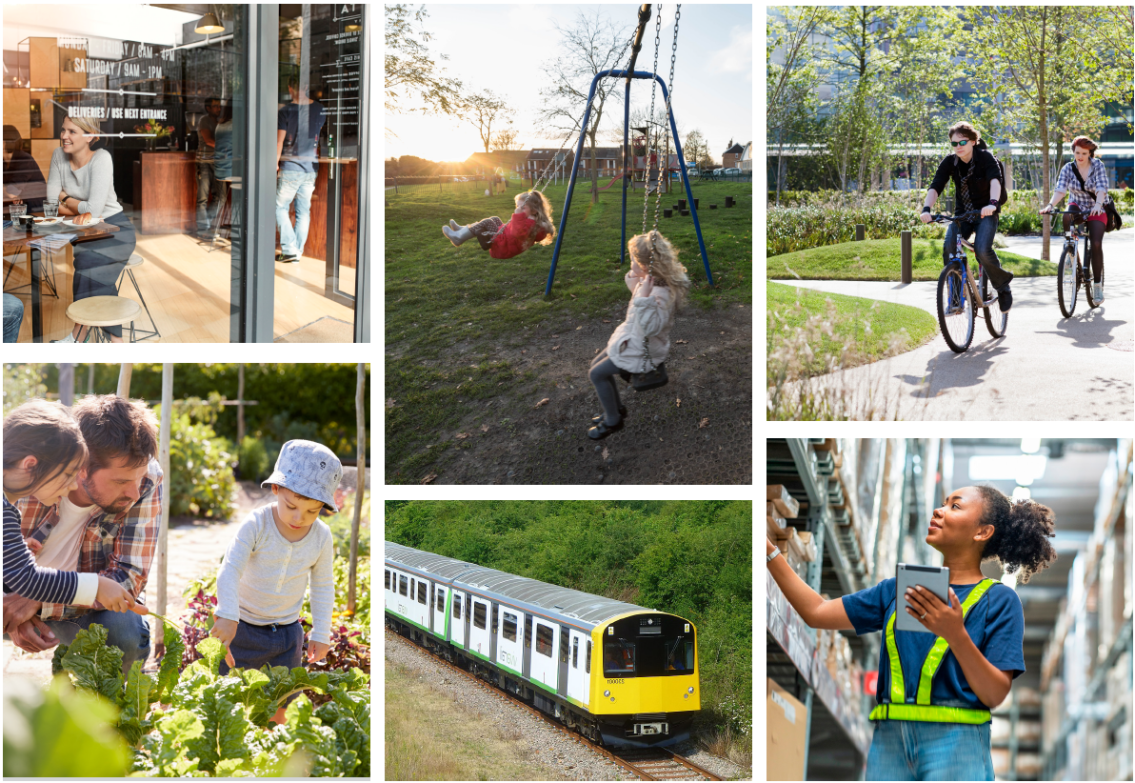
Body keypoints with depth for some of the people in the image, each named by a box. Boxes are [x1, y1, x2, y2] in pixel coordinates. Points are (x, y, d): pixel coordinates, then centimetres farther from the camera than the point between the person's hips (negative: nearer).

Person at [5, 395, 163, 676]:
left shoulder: (146, 479, -24)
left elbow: (129, 578, -24)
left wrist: (40, 601, -34)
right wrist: (12, 612, -35)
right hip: (15, 590, 0)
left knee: (127, 634, -31)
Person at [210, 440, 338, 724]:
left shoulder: (321, 537, -8)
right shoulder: (256, 524, -20)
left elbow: (323, 587, 4)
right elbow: (230, 570, -26)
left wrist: (321, 635, 5)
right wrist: (227, 616, -39)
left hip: (286, 633, 3)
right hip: (243, 626, -3)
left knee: (277, 709, 8)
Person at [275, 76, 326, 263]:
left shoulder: (286, 111, -9)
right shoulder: (320, 110, 2)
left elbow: (279, 141, -7)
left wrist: (275, 163, 3)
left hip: (290, 167, -4)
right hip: (311, 167, 4)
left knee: (280, 206, 6)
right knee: (304, 210, 10)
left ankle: (289, 249, -4)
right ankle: (298, 252, 12)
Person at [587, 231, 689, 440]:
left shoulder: (661, 293, -34)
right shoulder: (650, 281, -5)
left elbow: (651, 328, -43)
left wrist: (643, 298, -50)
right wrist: (635, 284, 0)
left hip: (643, 352, -10)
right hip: (633, 339, 10)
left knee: (597, 374, -3)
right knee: (597, 365, 18)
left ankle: (613, 421, 15)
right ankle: (615, 409, 32)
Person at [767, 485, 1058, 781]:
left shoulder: (999, 600, 1)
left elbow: (995, 695, -8)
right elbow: (817, 612, 14)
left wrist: (956, 636, -22)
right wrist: (768, 550, 13)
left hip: (954, 744, -4)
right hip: (889, 739, 5)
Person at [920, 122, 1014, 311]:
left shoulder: (985, 158, -14)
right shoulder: (949, 162, -4)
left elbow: (995, 180, -31)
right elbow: (935, 187, -14)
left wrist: (992, 203, -51)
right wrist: (926, 208, -33)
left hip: (986, 213, -4)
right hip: (961, 214, 4)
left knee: (982, 250, -27)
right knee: (948, 248, -22)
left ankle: (1003, 287, 0)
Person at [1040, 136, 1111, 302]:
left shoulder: (1098, 166, -14)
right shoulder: (1068, 168, -9)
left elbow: (1101, 188, -26)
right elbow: (1060, 190, -21)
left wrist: (1098, 205, -46)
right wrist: (1050, 205, -41)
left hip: (1097, 211, -1)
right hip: (1079, 207, 2)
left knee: (1096, 244, -19)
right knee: (1067, 215, -35)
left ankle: (1097, 284, -7)